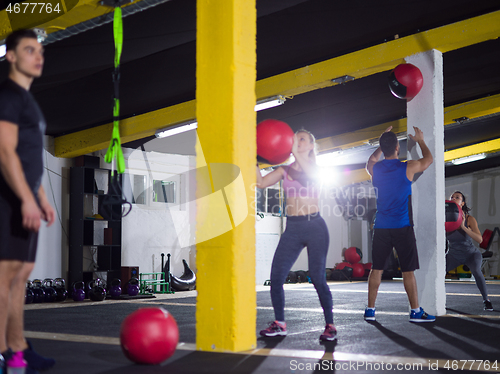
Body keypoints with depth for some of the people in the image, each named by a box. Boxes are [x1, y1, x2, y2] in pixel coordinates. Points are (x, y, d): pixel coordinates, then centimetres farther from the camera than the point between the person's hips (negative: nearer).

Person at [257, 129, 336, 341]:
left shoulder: (315, 167, 2)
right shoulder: (285, 170, 11)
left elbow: (311, 175, -23)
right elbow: (261, 183, 0)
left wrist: (295, 153, -32)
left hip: (314, 226, -4)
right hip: (292, 228, 4)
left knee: (317, 278, -6)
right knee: (276, 276, -3)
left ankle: (330, 326, 8)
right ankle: (279, 324, 11)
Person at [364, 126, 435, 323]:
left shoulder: (375, 169, 1)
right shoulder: (408, 168, -8)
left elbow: (371, 160, 29)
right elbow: (429, 159, 13)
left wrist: (384, 143, 34)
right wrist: (420, 140, 28)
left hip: (381, 228, 4)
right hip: (402, 227, -4)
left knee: (376, 269, 8)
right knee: (408, 270, 1)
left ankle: (370, 310, 9)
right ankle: (416, 311, 5)